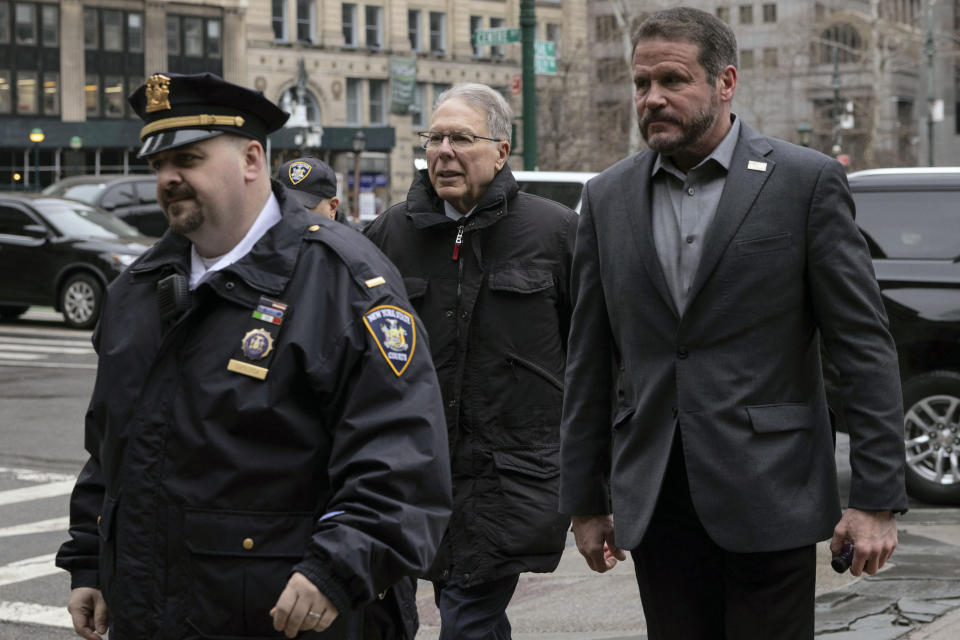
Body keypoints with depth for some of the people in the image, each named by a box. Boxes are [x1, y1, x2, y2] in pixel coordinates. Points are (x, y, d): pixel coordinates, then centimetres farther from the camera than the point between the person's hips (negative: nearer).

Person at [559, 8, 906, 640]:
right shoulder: (609, 197, 9)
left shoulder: (807, 181, -3)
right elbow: (590, 362, 12)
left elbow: (865, 345, -4)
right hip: (655, 504, 4)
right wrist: (586, 502, 11)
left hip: (768, 494, -3)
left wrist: (877, 497, -9)